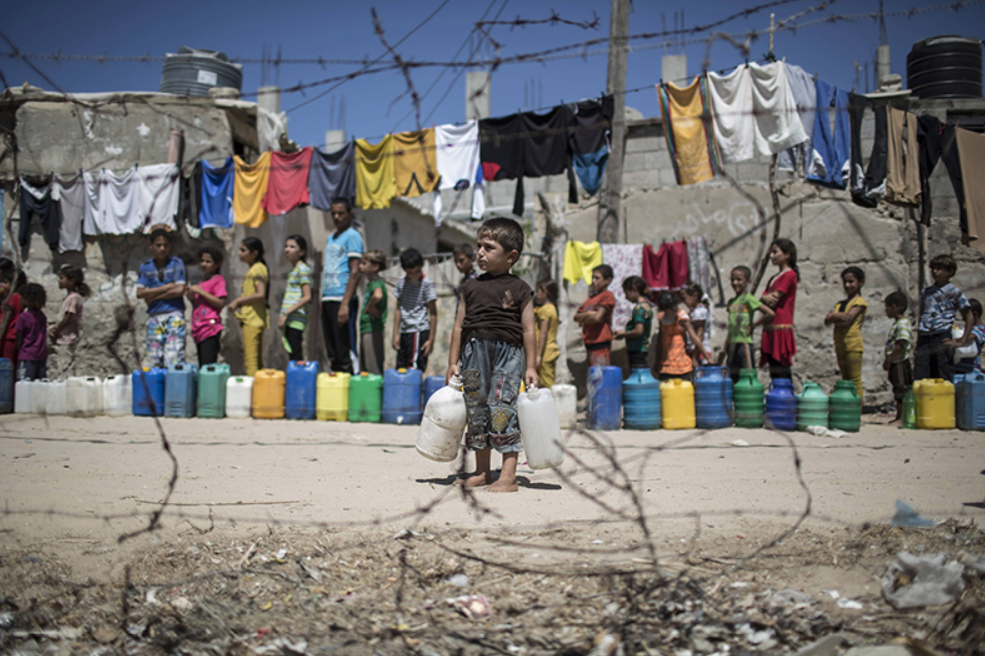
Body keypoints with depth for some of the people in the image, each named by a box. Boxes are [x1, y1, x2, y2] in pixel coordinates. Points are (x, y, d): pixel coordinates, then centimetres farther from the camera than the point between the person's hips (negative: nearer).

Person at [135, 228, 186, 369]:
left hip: (174, 316, -3)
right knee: (154, 362, 0)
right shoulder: (145, 267, 11)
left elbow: (180, 290, -9)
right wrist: (167, 287, -6)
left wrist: (154, 295, -4)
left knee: (174, 359, -11)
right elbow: (140, 293, -1)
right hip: (154, 317, 3)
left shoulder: (176, 264, 3)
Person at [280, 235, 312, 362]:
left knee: (296, 356, -13)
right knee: (293, 356, 7)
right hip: (290, 321, 9)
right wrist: (283, 317, 18)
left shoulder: (302, 269, -6)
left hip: (296, 319, -9)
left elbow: (307, 297, -14)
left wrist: (286, 313, -16)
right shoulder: (293, 270, 21)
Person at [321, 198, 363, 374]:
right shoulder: (330, 238, 20)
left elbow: (354, 272, -12)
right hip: (327, 299, 8)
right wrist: (323, 300, 16)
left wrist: (345, 304, -19)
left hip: (342, 299, -8)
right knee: (332, 352, 10)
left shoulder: (352, 236, -4)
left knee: (345, 351, -8)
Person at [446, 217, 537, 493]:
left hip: (508, 352, -4)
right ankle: (482, 471, 21)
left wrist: (530, 366, -2)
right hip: (474, 351, 5)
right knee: (476, 410, 9)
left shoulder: (519, 289, 2)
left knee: (502, 410, -11)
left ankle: (508, 476, -7)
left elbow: (528, 330, 2)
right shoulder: (471, 286, 12)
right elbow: (459, 325, 14)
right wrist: (453, 362, 10)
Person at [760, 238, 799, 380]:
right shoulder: (774, 278, 21)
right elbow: (763, 299, 10)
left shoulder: (790, 275, -6)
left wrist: (766, 298, 2)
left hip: (781, 327, -9)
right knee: (774, 371, 8)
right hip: (770, 327, 9)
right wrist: (766, 298, -9)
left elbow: (774, 299, -13)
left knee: (781, 371, -10)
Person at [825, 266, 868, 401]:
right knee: (845, 380, 11)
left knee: (855, 380, -7)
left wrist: (834, 316, -10)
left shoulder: (859, 302, -2)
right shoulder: (840, 303, 19)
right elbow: (827, 321, 4)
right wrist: (837, 316, -14)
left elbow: (848, 319, -18)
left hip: (853, 344, -8)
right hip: (840, 345, 8)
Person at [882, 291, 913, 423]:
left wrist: (889, 359, -19)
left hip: (900, 363, -10)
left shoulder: (902, 324, -17)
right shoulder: (897, 323, 16)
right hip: (896, 364, 10)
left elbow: (900, 346, -25)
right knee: (898, 392, 15)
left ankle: (901, 417, -5)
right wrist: (888, 360, 18)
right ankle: (899, 416, 21)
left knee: (901, 391, -7)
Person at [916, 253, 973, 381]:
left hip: (942, 338, -5)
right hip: (924, 340, 5)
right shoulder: (926, 293, 19)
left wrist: (962, 341, -5)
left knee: (943, 379, -6)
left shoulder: (955, 293, 3)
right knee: (919, 379, -2)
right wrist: (917, 342, 13)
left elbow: (969, 318, 3)